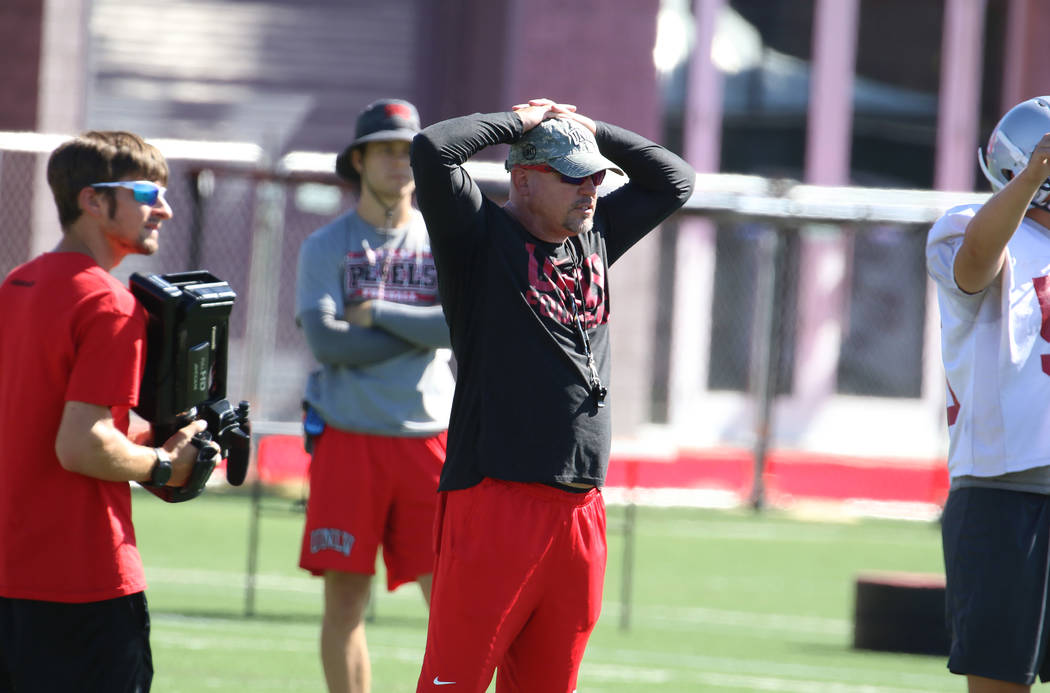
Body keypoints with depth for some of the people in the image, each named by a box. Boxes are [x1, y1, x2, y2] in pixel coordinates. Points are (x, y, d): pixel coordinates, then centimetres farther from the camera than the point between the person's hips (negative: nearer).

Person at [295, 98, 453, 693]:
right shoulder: (325, 247, 5)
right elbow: (326, 340, -10)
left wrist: (378, 314, -8)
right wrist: (421, 330, -7)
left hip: (429, 437, 1)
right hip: (348, 438, -1)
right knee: (346, 598, 1)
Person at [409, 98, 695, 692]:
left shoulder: (595, 237, 20)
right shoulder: (482, 237, 0)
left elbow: (674, 180, 30)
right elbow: (433, 151, -16)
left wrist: (590, 129, 18)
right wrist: (521, 121, -2)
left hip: (581, 509, 7)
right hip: (496, 498, -7)